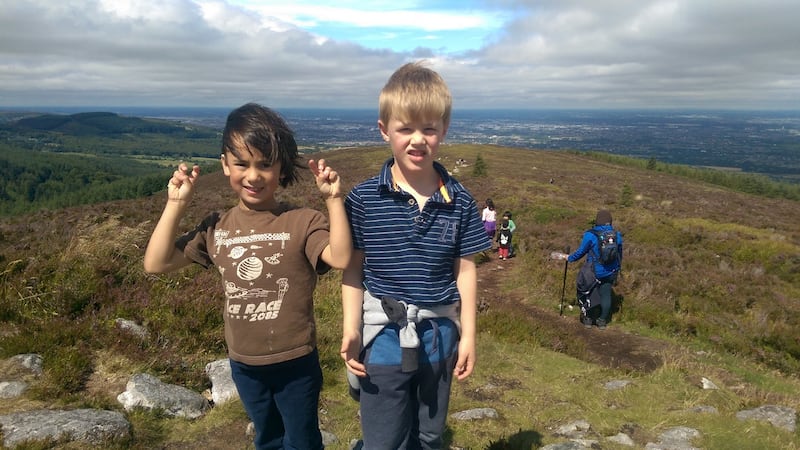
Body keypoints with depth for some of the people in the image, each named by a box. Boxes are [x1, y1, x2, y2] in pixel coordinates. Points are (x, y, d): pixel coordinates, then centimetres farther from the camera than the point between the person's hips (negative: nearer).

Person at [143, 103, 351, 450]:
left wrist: (334, 199, -34)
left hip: (295, 361, -4)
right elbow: (156, 264, -5)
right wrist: (175, 205, -11)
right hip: (243, 364, 4)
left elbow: (341, 258, -32)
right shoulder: (216, 227, -3)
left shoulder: (302, 222, -16)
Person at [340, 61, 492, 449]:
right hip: (383, 336, -2)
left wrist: (468, 335, 2)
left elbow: (465, 270, 1)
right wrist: (350, 329, -10)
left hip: (439, 336, 2)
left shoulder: (460, 202, -5)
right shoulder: (364, 199, -10)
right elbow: (353, 268, -6)